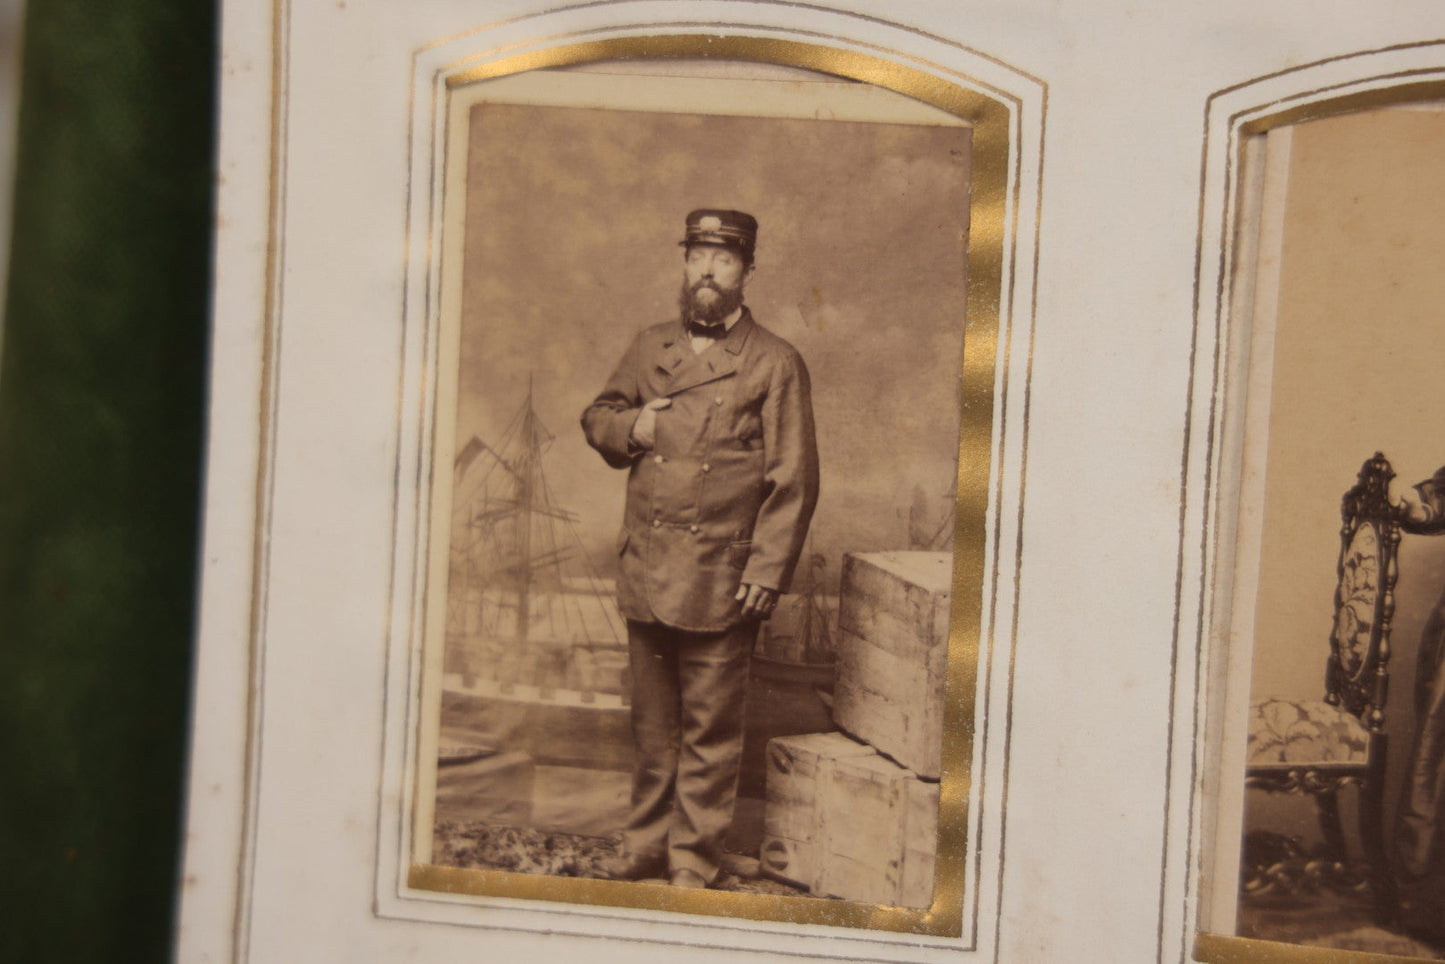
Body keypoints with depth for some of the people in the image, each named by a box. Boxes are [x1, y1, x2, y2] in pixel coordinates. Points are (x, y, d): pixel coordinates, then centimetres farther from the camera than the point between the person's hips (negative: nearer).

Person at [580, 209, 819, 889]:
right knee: (652, 724, 15)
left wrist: (767, 570, -11)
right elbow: (597, 418, 23)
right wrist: (631, 427, -1)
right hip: (645, 572, 4)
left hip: (721, 581, -4)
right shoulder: (649, 348, 12)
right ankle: (646, 845, 29)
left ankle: (695, 858, 20)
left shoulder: (775, 364, -2)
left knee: (709, 731, 5)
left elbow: (793, 480, -5)